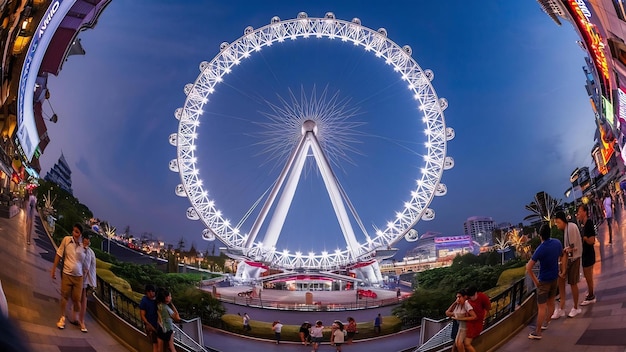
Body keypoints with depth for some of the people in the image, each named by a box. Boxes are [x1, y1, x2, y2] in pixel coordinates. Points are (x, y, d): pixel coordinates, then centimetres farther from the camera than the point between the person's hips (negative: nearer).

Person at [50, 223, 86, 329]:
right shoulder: (66, 239, -8)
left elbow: (86, 263, 4)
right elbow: (59, 254, 0)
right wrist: (53, 269, 3)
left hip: (78, 276, 1)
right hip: (67, 274, -1)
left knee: (77, 299, 5)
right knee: (64, 297, 6)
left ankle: (75, 318, 27)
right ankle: (62, 318, 23)